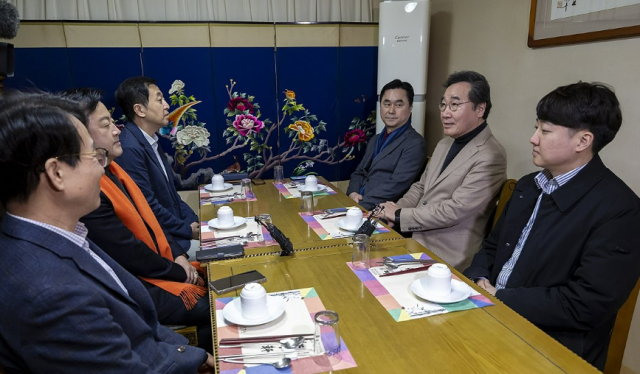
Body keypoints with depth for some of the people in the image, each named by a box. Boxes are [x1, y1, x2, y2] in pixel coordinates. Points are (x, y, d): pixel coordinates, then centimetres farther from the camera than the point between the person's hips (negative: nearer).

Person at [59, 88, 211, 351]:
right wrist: (180, 272, -9)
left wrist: (178, 256, 0)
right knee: (214, 311, -13)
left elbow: (148, 217, 10)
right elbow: (131, 255, -22)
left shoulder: (109, 168, 4)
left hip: (159, 264, 9)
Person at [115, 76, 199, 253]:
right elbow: (147, 205, -21)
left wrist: (193, 220, 3)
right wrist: (187, 230, -11)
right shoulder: (130, 149, -21)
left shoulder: (151, 141, 8)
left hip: (174, 234, 8)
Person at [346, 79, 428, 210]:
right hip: (356, 203, 7)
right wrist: (353, 194, -3)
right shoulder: (375, 140, 18)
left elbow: (396, 186, -17)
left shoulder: (415, 144, -7)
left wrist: (359, 205, -20)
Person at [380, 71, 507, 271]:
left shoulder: (491, 156, -18)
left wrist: (399, 215, -14)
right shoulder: (444, 144, 10)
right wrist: (391, 213, -3)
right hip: (419, 245, 7)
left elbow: (455, 210, -23)